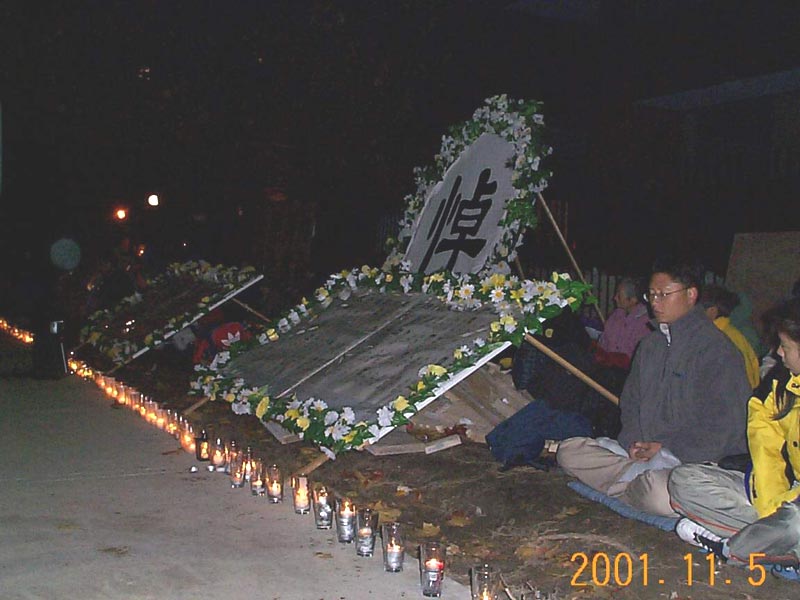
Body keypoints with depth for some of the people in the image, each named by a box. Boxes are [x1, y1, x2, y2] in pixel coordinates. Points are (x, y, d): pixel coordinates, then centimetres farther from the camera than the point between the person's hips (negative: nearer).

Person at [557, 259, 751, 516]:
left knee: (660, 493, -38)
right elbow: (631, 401, 20)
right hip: (643, 451, 7)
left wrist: (664, 447, -13)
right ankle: (642, 479, -15)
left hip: (692, 460, -6)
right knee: (569, 451, -4)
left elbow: (721, 428, -14)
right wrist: (633, 441, 0)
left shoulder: (716, 348, -9)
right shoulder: (650, 344, 14)